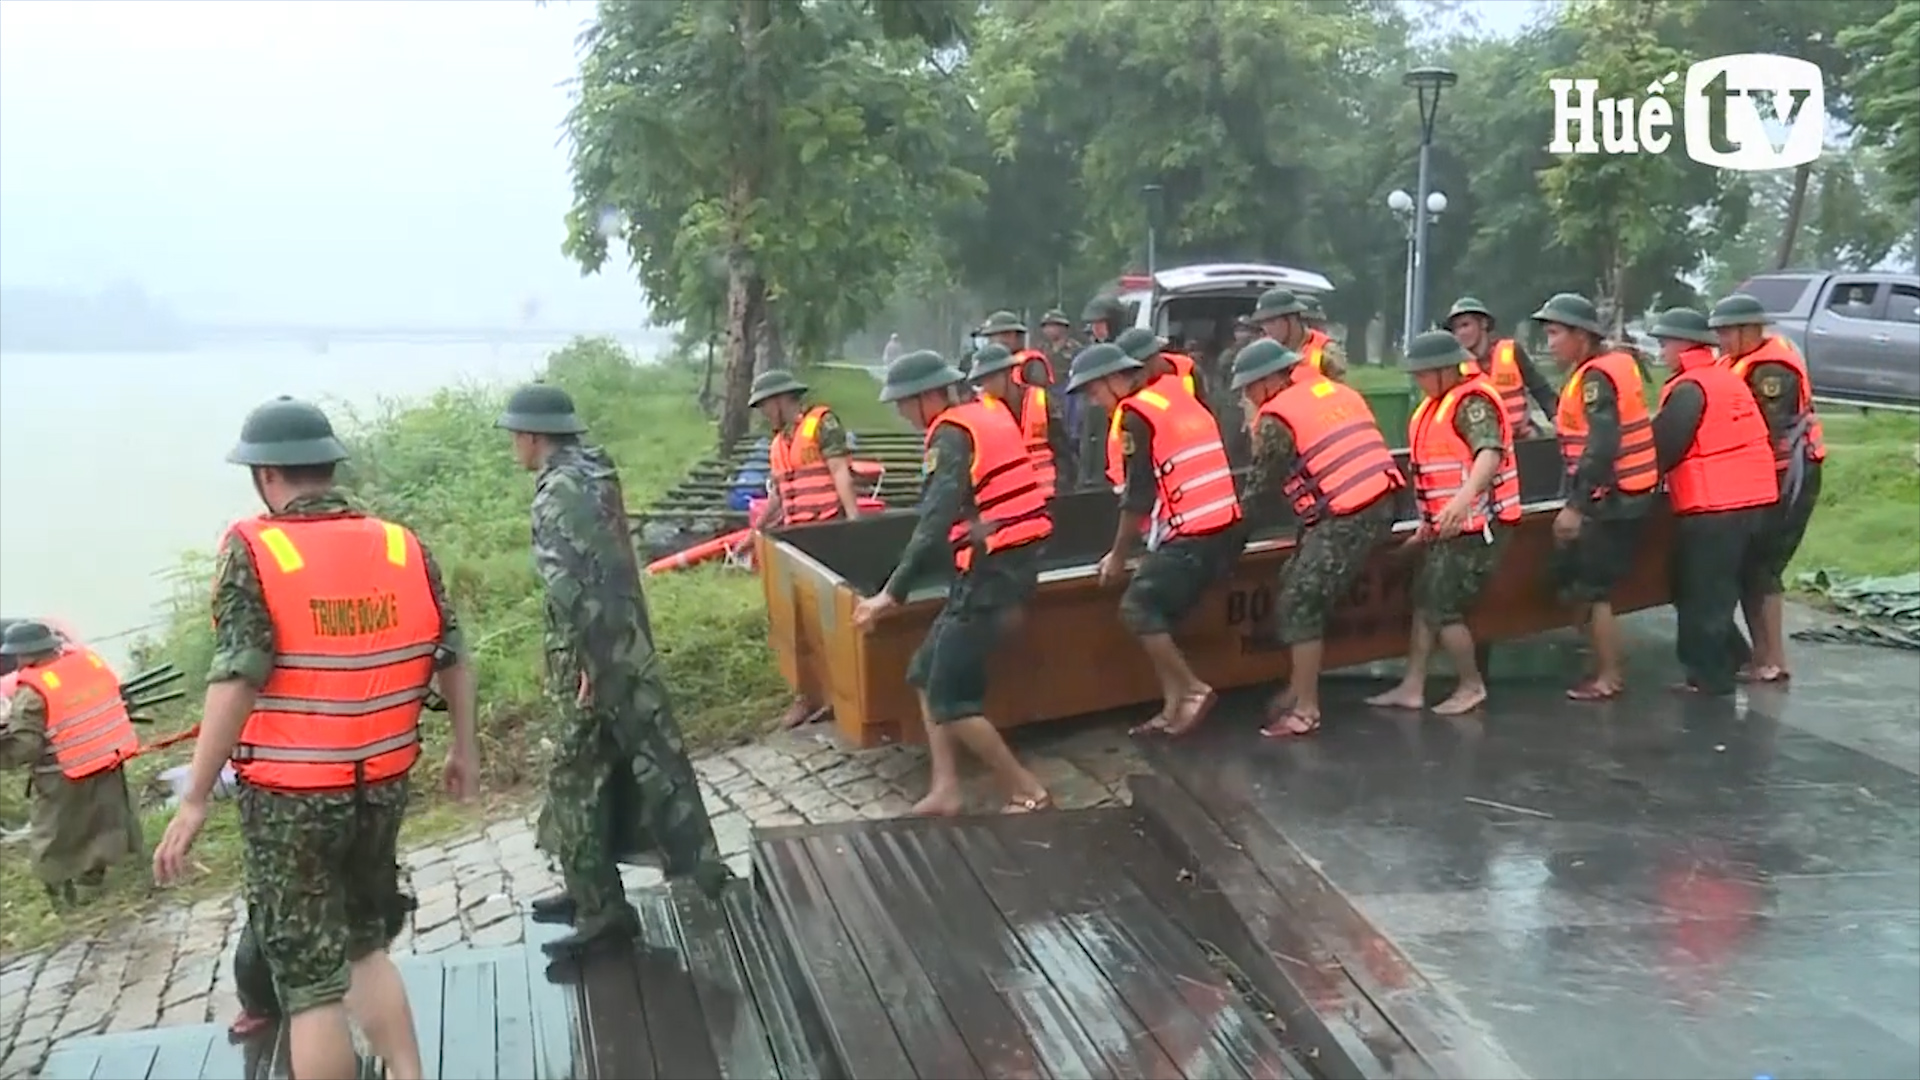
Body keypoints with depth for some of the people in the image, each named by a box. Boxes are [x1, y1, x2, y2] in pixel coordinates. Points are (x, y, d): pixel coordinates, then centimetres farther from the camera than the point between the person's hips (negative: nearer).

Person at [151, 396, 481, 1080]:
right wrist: (464, 748, 18)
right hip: (383, 787, 5)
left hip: (290, 798, -4)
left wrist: (195, 801, -14)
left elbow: (236, 682, -19)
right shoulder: (403, 546, 0)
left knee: (310, 981, 7)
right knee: (366, 945, 25)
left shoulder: (253, 552, -12)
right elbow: (452, 657, 5)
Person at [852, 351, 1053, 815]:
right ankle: (946, 791, 11)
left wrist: (893, 593, -28)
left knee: (951, 697, -5)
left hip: (991, 569, -10)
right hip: (1007, 562, 10)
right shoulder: (990, 410, 12)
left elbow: (935, 523, -25)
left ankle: (1027, 792, 4)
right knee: (926, 672, 13)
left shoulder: (951, 434, -14)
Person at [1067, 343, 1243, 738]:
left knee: (1138, 608, -4)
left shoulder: (1136, 414, -8)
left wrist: (1119, 556, 2)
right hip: (1226, 527, 9)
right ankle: (1174, 708, 9)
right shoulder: (1176, 396, 17)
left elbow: (1138, 497, -9)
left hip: (1192, 536, -9)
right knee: (1160, 611, 11)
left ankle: (1193, 689, -2)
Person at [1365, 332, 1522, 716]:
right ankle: (1412, 687, 19)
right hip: (1450, 525, 10)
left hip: (1476, 525, -10)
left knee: (1444, 609, -6)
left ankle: (1472, 686, 12)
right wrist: (1430, 520, 23)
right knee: (1425, 601, 12)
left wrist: (1465, 496, -54)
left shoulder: (1473, 401, -19)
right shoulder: (1441, 401, 13)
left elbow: (1489, 453, -36)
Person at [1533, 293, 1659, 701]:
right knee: (1574, 579, 14)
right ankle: (1608, 664, 22)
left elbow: (1601, 447, -25)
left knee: (1590, 590, -2)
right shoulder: (1618, 363, 12)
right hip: (1624, 495, 10)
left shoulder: (1595, 378, -17)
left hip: (1610, 500, -10)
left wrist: (1575, 506, -25)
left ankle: (1607, 678, 9)